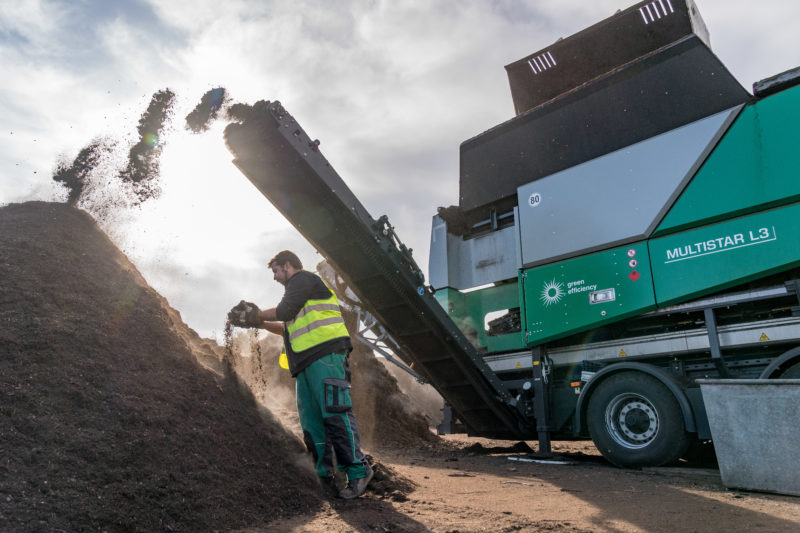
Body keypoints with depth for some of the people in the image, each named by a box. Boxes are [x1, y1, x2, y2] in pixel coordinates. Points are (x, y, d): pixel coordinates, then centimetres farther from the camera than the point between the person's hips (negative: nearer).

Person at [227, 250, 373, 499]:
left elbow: (285, 311, -8)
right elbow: (289, 327, 33)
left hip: (325, 354, -10)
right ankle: (325, 479, 9)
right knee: (312, 422, 5)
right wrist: (261, 323, 23)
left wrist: (257, 314, 7)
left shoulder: (303, 278, 4)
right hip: (308, 362, 10)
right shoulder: (298, 288, 32)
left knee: (334, 413, -14)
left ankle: (357, 472, -10)